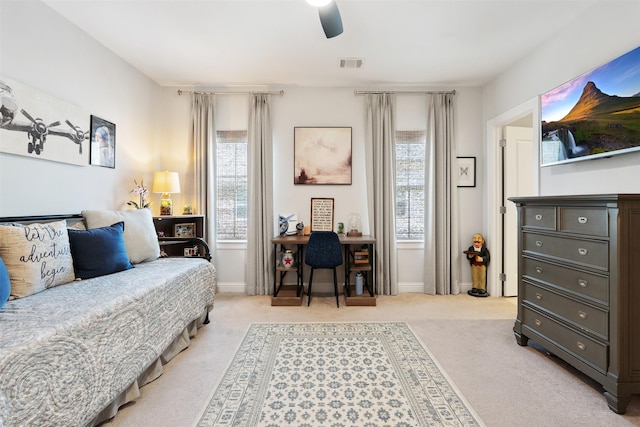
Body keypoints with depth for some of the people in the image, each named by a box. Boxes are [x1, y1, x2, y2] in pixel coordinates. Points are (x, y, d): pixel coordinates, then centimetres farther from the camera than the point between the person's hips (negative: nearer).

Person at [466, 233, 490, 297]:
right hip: (474, 265, 2)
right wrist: (470, 256, -24)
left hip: (482, 265, -2)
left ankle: (482, 289, 15)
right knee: (474, 277, 9)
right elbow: (468, 256, -1)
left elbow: (487, 256, -14)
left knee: (482, 277, 5)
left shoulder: (484, 249, -7)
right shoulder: (471, 248, -1)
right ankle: (474, 288, 19)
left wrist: (481, 259, -29)